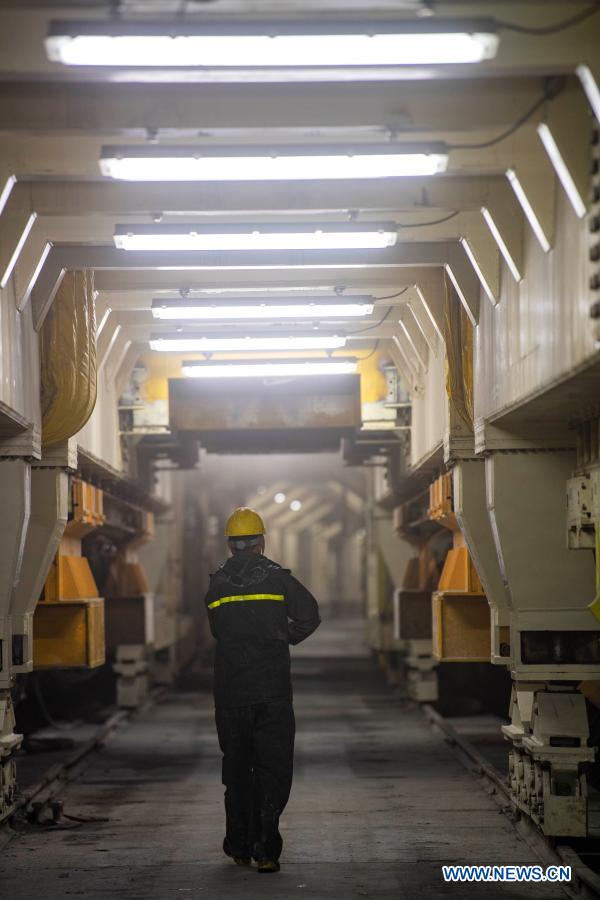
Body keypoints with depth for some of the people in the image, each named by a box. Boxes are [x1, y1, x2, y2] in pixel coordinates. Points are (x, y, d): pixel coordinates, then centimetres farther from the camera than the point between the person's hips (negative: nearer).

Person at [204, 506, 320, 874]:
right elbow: (310, 616, -6)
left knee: (237, 769, 14)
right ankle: (265, 849, -10)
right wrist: (283, 639, 9)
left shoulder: (216, 584, 5)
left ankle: (240, 846, 18)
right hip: (273, 690, -2)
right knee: (273, 768, 0)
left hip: (230, 691, 2)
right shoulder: (277, 577, -1)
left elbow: (218, 632, 7)